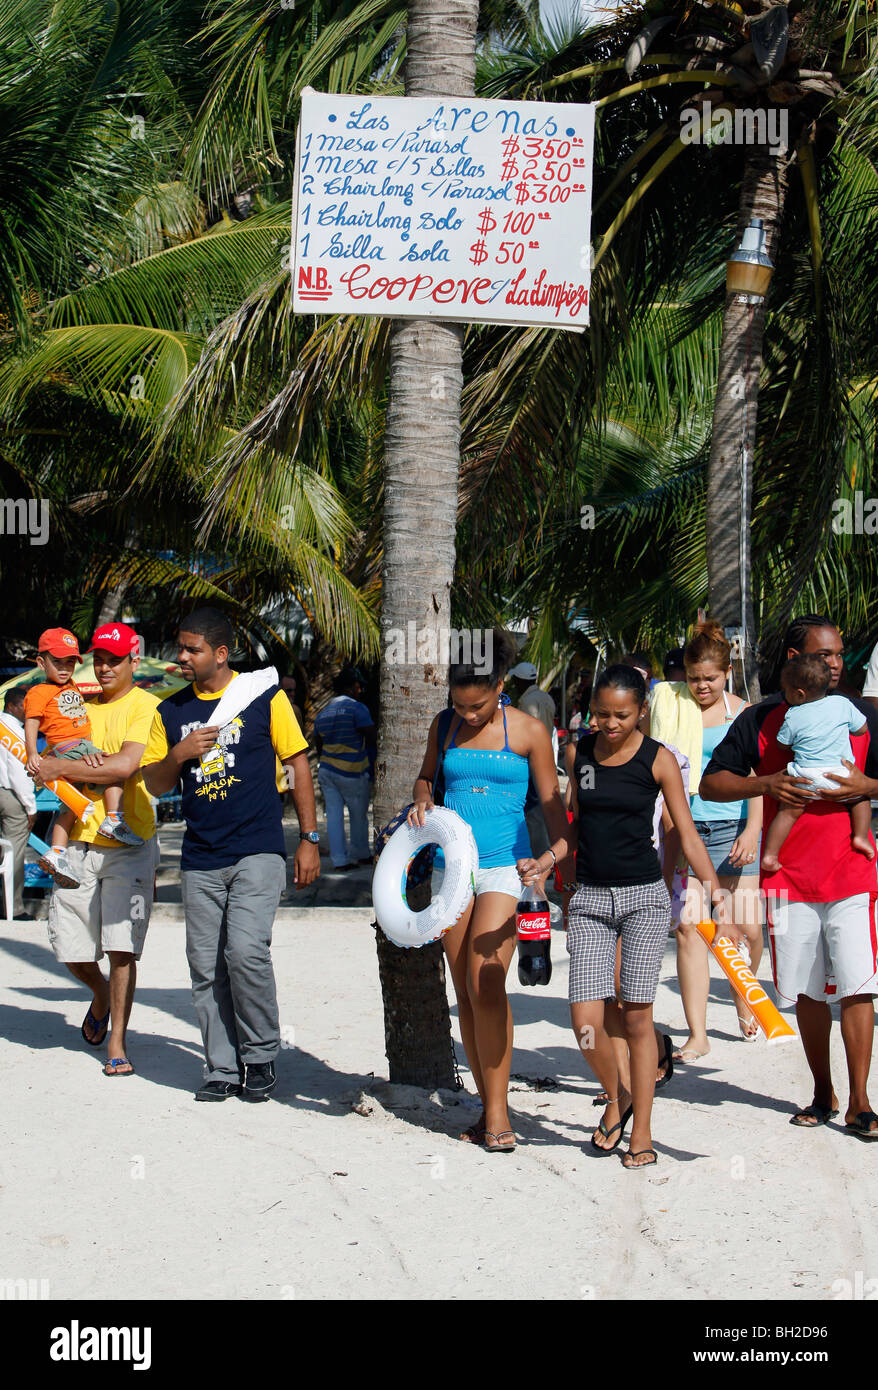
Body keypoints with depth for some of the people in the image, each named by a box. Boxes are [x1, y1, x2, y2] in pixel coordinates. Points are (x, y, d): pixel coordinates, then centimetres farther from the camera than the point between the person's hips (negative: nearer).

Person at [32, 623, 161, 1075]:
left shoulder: (145, 707, -5)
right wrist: (83, 765, -12)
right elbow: (50, 761, 10)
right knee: (71, 950, 6)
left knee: (122, 948, -5)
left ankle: (117, 1043, 4)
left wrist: (63, 768, -14)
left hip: (128, 843, -5)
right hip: (78, 837, 5)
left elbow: (126, 766, -18)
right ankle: (100, 995, 37)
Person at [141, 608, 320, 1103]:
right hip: (201, 858, 5)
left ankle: (261, 1057, 1)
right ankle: (223, 1068, 15)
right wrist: (179, 754, -7)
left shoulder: (264, 697, 0)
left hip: (258, 852, -4)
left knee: (245, 950, -17)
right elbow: (154, 784, 15)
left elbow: (299, 763, 5)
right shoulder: (172, 712, 11)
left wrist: (310, 839, 1)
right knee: (206, 966, 4)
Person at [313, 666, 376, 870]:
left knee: (334, 815, 5)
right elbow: (372, 739, -15)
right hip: (352, 773, -6)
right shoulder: (357, 708, -13)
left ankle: (339, 860, 3)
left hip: (326, 770, 6)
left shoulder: (323, 713, 10)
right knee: (358, 815, 11)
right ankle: (361, 855, 25)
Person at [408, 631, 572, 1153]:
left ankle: (498, 1112, -9)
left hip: (504, 863, -4)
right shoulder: (444, 727, 8)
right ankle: (488, 1106, 12)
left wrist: (563, 850, -15)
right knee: (465, 992, 4)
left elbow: (551, 800, 1)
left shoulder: (529, 731, -2)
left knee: (486, 984, -15)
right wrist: (422, 800, 2)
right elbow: (427, 775, 24)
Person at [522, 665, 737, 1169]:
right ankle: (617, 1097, 23)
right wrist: (544, 864, 5)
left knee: (637, 1016, 0)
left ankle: (642, 1133, 13)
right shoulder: (580, 753, 6)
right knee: (587, 1021, -6)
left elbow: (688, 835, -4)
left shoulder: (659, 760, -4)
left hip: (645, 898, -3)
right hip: (590, 899, 3)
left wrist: (722, 902, -9)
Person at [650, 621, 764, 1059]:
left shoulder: (743, 714, 6)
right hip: (683, 827, 0)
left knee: (746, 927, -1)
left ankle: (744, 1003, 29)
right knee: (687, 926, -8)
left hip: (732, 828, 0)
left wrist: (752, 829, -8)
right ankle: (697, 1035, -4)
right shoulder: (668, 707, 6)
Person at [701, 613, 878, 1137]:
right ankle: (823, 1094, 21)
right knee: (808, 992, 8)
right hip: (790, 876, 1)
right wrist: (765, 784, -13)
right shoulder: (762, 719, 3)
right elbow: (711, 783, 3)